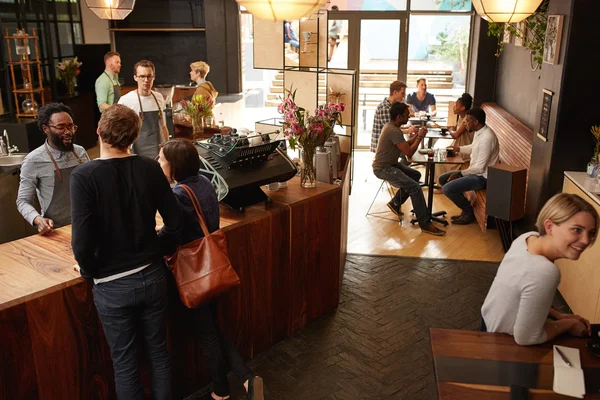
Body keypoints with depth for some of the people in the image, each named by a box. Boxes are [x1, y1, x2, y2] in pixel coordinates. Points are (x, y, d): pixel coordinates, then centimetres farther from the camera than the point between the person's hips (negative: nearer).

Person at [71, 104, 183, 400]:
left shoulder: (83, 175, -17)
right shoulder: (150, 168, -8)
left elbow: (82, 241, -20)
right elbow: (175, 222, -4)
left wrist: (89, 272, -1)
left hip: (112, 285, -3)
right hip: (152, 275, 3)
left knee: (124, 362, 15)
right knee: (158, 352, 20)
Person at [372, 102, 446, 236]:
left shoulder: (391, 126, 9)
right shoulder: (394, 131, -23)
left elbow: (405, 144, 18)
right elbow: (409, 152, -22)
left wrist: (417, 136, 3)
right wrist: (420, 137, -9)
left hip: (390, 164, 11)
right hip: (383, 168, -11)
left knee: (415, 175, 19)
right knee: (415, 187, -19)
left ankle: (395, 203, 25)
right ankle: (425, 224, -14)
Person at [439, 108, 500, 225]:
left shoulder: (487, 138, -28)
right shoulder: (479, 131, 3)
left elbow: (480, 168, -26)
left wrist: (460, 174, -17)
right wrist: (458, 149, 14)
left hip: (482, 176, -10)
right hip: (475, 171, 10)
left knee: (447, 188, -21)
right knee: (443, 179, 10)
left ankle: (469, 212, 1)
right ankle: (466, 208, 14)